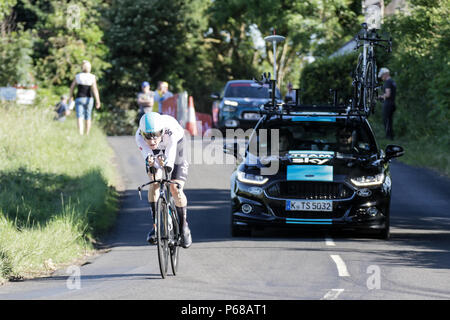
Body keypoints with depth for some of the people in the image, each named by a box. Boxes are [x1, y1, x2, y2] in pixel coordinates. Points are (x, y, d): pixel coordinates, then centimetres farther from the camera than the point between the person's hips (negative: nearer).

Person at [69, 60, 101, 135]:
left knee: (80, 118, -10)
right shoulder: (92, 77, -5)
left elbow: (72, 87, 6)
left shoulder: (77, 76, -3)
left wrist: (71, 96, 23)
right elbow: (95, 89, -13)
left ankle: (81, 134, -29)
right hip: (89, 99, 1)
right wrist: (98, 101, -14)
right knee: (88, 118, 17)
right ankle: (87, 134, 27)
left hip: (79, 99, -1)